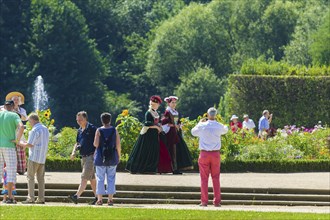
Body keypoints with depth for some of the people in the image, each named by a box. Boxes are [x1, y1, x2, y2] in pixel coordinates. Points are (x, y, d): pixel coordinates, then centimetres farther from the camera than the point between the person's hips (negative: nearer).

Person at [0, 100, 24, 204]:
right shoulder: (14, 115, -3)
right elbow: (21, 127, -22)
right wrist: (17, 140, -10)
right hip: (9, 146, -3)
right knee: (11, 171, 0)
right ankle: (10, 197, -7)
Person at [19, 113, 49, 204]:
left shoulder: (35, 130, -14)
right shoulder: (45, 129, 13)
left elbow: (30, 144, -14)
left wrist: (22, 143, 6)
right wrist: (27, 143, 20)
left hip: (34, 157, -8)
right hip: (42, 158, 8)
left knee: (30, 177, -3)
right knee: (41, 178, 8)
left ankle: (30, 198, -7)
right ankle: (41, 198, 5)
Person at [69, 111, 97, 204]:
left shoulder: (92, 129, -8)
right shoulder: (79, 131, 15)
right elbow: (77, 143, 21)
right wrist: (74, 152, 3)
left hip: (91, 156, -8)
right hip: (83, 157, 8)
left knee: (84, 178, -14)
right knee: (92, 178, 13)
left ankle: (76, 196, -24)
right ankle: (97, 197, 19)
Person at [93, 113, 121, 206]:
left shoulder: (99, 131, -6)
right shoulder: (114, 130, 0)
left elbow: (96, 144, -12)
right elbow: (118, 145, -3)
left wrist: (94, 143, 11)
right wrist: (118, 156, 9)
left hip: (101, 157, -1)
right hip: (112, 158, 1)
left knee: (100, 178, 5)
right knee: (111, 178, 7)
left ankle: (100, 199, 3)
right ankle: (110, 199, 4)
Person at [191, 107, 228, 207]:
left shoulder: (202, 126, -7)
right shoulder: (219, 126, -3)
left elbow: (193, 132, 13)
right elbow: (225, 130, 21)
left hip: (204, 154, -1)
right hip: (216, 154, 1)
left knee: (204, 178, 4)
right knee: (216, 178, 8)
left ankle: (204, 201, 1)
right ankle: (217, 201, 5)